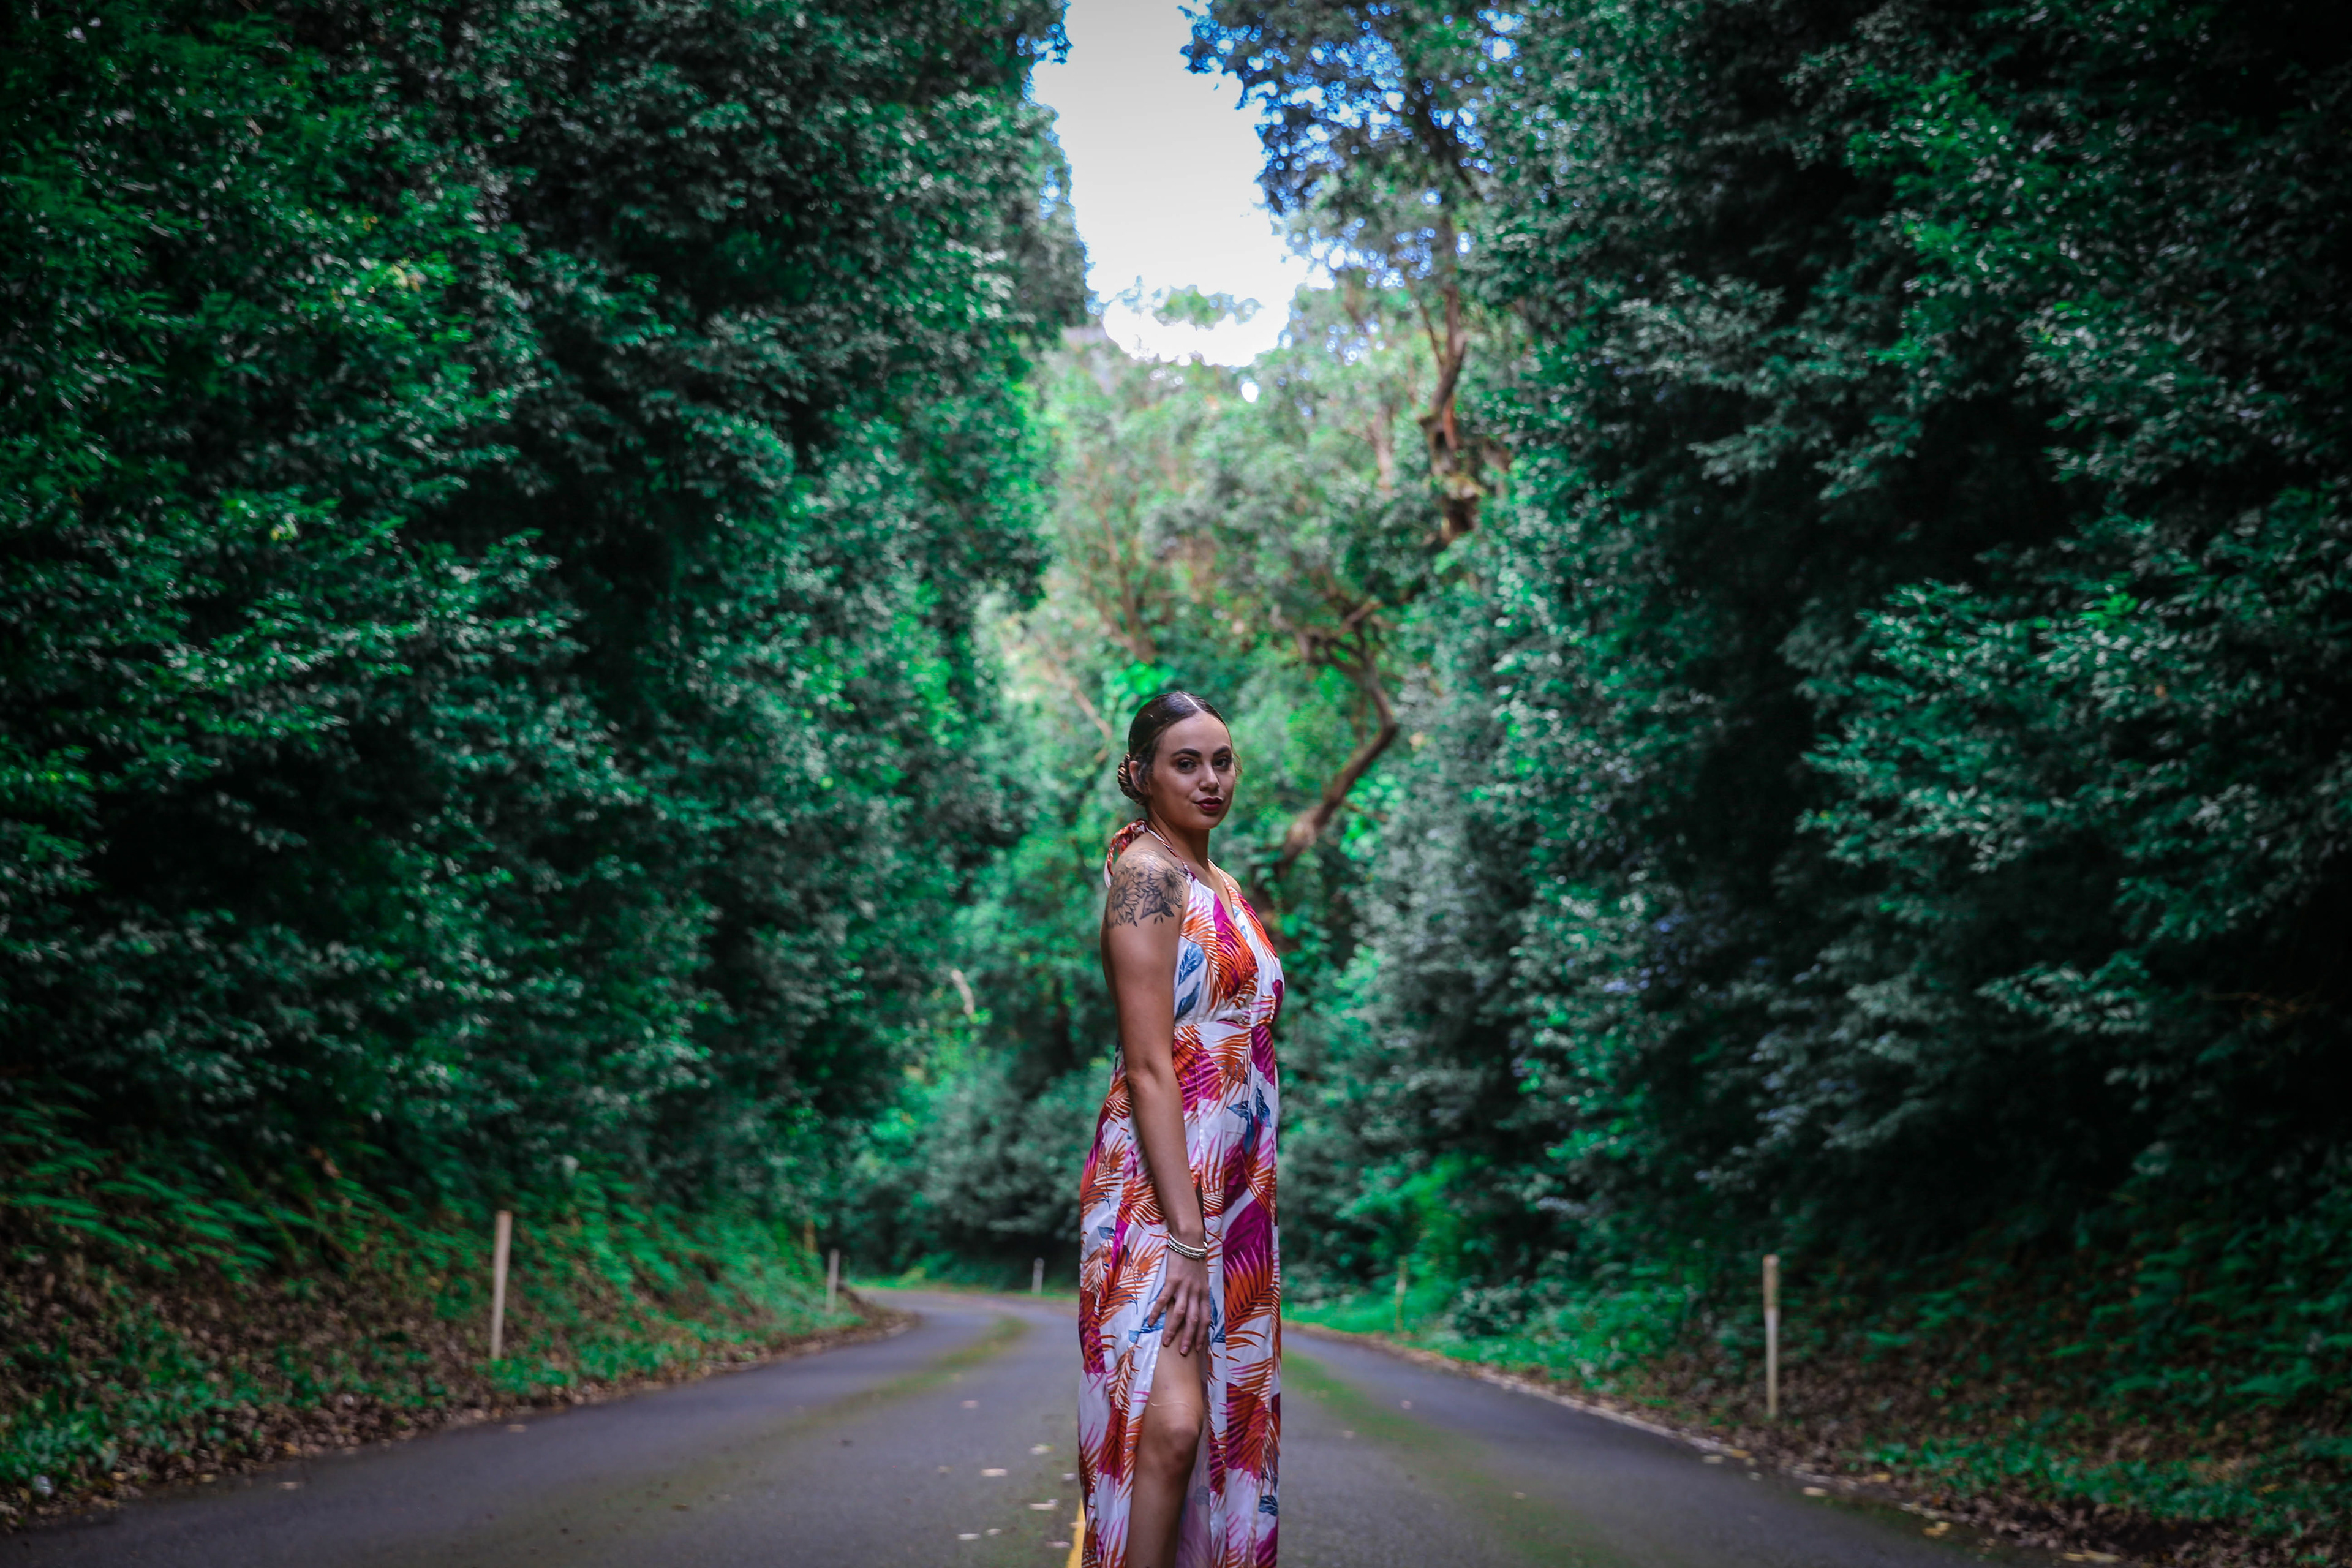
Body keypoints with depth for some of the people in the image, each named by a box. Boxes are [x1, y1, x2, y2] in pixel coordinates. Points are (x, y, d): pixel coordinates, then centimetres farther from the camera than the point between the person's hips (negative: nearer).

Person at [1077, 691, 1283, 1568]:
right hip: (1157, 1189, -9)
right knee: (1170, 1422, -19)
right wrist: (1185, 1236, -20)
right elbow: (1150, 1065, -15)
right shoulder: (1148, 872, -8)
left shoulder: (1222, 886, 17)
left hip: (1235, 1191, 9)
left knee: (1232, 1421, 7)